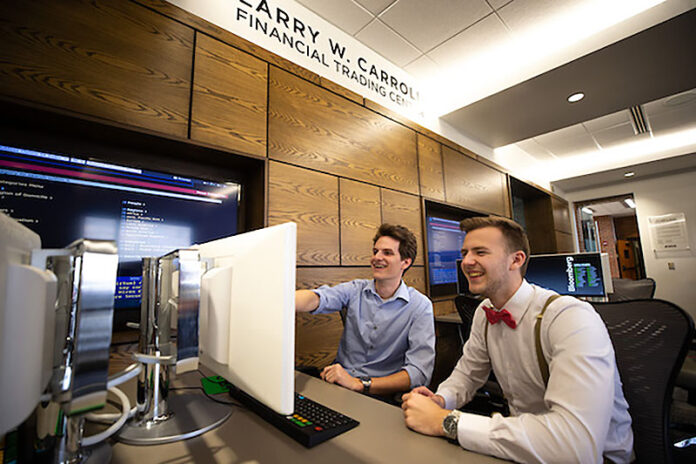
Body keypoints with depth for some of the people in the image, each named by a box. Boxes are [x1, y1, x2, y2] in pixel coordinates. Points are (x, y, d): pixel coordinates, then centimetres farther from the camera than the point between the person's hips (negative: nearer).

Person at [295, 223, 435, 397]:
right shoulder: (355, 290, -1)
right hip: (338, 382, 3)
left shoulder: (420, 305, -8)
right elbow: (316, 299, -20)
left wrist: (359, 383, -26)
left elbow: (419, 373, -16)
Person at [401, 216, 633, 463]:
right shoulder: (483, 313, -4)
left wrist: (446, 421, -31)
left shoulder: (573, 318, -25)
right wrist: (441, 400, -14)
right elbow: (467, 373, 7)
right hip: (523, 440, 5)